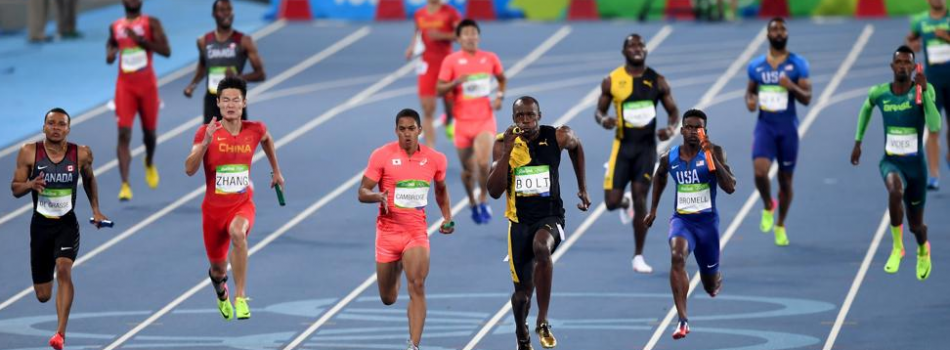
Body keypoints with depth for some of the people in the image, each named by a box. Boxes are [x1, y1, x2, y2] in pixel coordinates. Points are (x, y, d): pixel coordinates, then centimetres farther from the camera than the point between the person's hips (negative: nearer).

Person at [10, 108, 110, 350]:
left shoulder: (81, 154, -5)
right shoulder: (29, 153, -7)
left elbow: (89, 179, 16)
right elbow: (15, 189, -2)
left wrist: (95, 210, 10)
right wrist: (30, 184, -24)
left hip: (67, 224, -1)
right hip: (40, 224, 1)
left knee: (64, 269, -29)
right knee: (43, 295, 8)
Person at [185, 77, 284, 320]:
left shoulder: (255, 130, -5)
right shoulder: (207, 132, -11)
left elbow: (266, 139, 22)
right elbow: (189, 170, -21)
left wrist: (276, 170, 28)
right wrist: (205, 143, -33)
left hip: (243, 204, -1)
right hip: (213, 207, 1)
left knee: (238, 233, -37)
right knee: (218, 269, 13)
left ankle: (241, 298, -30)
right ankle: (222, 294, 53)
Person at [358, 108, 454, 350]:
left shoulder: (435, 159, 0)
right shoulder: (382, 155, -8)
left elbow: (441, 190, 20)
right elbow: (362, 193, -6)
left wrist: (447, 218, 6)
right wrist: (378, 196, -28)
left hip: (416, 232, 0)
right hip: (388, 231, 0)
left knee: (417, 287, -22)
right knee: (388, 299, 13)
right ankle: (397, 267, 51)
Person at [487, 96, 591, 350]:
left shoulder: (558, 137, -6)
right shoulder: (503, 143, -7)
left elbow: (577, 146, 20)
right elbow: (494, 191, -15)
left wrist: (583, 189, 20)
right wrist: (507, 152, -23)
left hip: (550, 217, -2)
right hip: (520, 221, 2)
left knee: (541, 248, -37)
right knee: (523, 289, 8)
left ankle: (543, 323, -28)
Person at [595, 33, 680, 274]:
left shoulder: (657, 81, -1)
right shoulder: (612, 81, -3)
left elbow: (673, 111, 7)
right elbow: (599, 111, 6)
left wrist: (671, 128, -15)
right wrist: (603, 120, -19)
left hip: (647, 146, 0)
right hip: (623, 146, 0)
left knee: (640, 200, -5)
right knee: (612, 202, -5)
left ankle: (638, 257, 5)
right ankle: (625, 202, 36)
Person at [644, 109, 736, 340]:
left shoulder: (714, 153, -11)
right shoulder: (669, 158, -1)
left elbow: (730, 188, -21)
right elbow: (659, 176, 23)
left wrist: (712, 157, -29)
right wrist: (653, 209, 25)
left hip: (707, 221, -1)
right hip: (681, 219, 1)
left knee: (711, 288, 12)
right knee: (677, 256, -33)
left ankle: (716, 279, 54)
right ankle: (682, 321, -34)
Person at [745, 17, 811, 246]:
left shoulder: (798, 64, -3)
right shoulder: (756, 66, 4)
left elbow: (807, 99, -5)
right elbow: (751, 90, 19)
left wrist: (791, 86, -24)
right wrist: (750, 101, -4)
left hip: (788, 128, 0)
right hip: (765, 126, 1)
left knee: (785, 179, 9)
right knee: (760, 172, -21)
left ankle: (780, 226, 29)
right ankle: (768, 206, 10)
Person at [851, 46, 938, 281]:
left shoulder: (924, 90, -12)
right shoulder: (879, 93, -4)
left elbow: (934, 127, -25)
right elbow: (866, 108, 21)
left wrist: (924, 91, -30)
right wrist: (858, 142, 21)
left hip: (916, 164, 0)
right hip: (890, 162, 0)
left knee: (916, 224, 11)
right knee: (895, 191, -36)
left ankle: (923, 249, 50)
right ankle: (897, 248, -18)